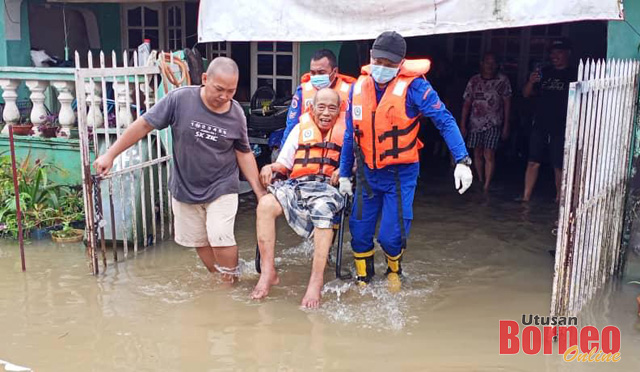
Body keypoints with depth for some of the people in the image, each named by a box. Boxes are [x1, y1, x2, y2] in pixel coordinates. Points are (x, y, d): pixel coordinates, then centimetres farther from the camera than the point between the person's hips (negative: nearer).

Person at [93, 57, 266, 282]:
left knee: (221, 238, -15)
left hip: (221, 188, -1)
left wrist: (259, 191, -2)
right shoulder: (180, 99, -18)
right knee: (198, 240, 13)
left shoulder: (236, 114, -10)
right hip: (184, 188, 1)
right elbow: (144, 125, -11)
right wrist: (110, 155, -8)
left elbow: (243, 153, 1)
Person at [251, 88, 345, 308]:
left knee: (322, 210, -39)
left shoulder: (345, 131, 15)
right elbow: (284, 163, 19)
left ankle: (316, 281, -35)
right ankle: (268, 272, -21)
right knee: (266, 204, -28)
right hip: (297, 185, 3)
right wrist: (270, 168, -2)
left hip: (328, 187, -2)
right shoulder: (301, 128, 19)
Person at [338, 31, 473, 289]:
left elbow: (445, 121, -17)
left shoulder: (413, 86, -15)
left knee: (391, 236, -5)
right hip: (368, 173, 4)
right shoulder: (359, 87, -1)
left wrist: (462, 161, -26)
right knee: (359, 231, 7)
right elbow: (350, 134, 8)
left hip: (401, 174, -4)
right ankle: (363, 279, 32)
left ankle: (394, 270, 30)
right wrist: (344, 173, 11)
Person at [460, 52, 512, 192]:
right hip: (475, 123, 3)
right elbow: (467, 103, 6)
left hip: (493, 124, -3)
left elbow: (507, 103, 1)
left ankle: (486, 187, -11)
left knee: (489, 155, -12)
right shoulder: (474, 80, 5)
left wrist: (506, 126, -3)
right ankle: (480, 181, 27)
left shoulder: (503, 80, 0)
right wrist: (462, 125, 3)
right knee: (477, 154, 11)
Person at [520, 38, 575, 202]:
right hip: (540, 126, 3)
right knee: (533, 163, 1)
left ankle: (559, 199, 11)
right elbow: (526, 94, 13)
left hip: (561, 129, -3)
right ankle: (526, 196, 5)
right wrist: (531, 82, -7)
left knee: (559, 166, 2)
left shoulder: (573, 76, 2)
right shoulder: (544, 73, 13)